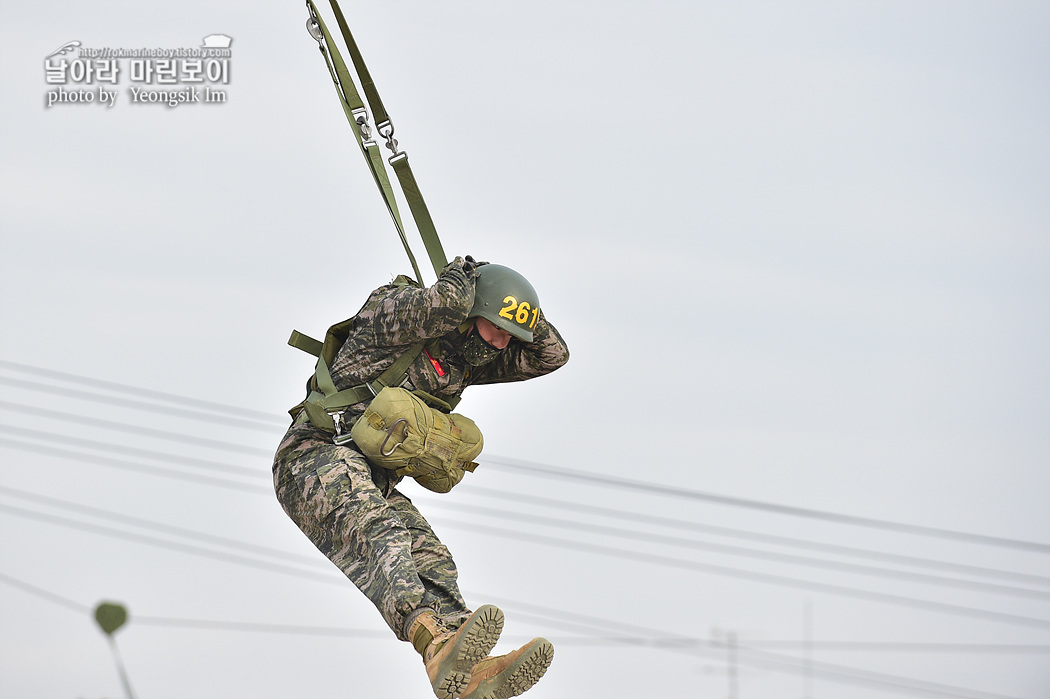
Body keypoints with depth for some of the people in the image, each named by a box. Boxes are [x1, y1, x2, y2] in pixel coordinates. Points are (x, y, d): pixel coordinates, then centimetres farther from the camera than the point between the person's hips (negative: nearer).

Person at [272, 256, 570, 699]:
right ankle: (434, 638, -63)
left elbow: (551, 355, 19)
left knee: (430, 559, -19)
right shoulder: (389, 309, -6)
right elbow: (438, 307, -28)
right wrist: (460, 277, -7)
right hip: (318, 453, -8)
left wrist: (511, 315, 6)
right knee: (375, 531, -35)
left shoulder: (461, 360, 17)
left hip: (374, 482, 8)